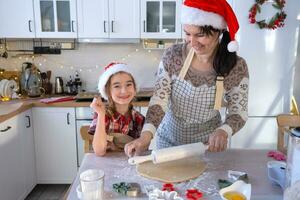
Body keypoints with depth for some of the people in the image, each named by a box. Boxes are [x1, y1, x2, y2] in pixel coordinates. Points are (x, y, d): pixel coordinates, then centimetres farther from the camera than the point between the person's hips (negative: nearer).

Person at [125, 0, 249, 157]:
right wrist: (146, 135, -34)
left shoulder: (236, 67, -19)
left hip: (207, 145, -1)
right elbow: (159, 101, -18)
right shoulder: (172, 56, -18)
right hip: (169, 141, 1)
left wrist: (223, 131, -36)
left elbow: (239, 112, -14)